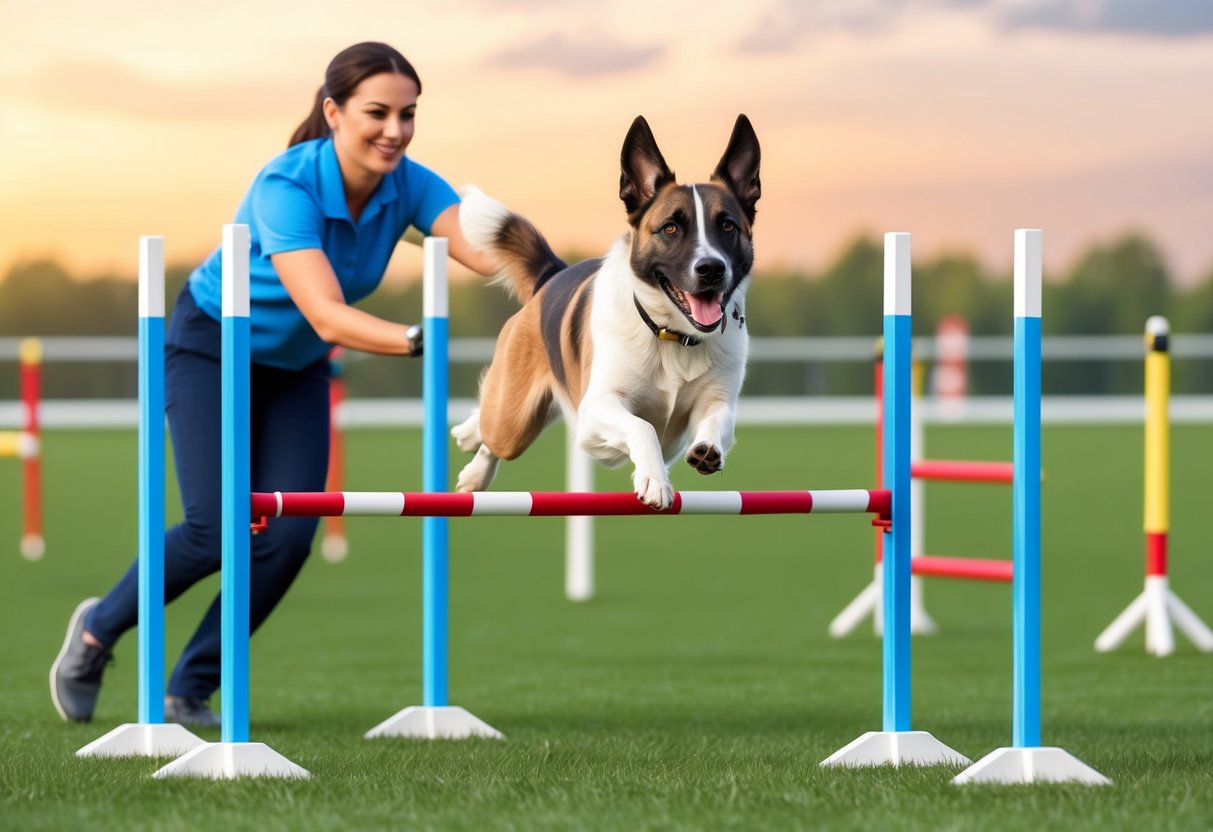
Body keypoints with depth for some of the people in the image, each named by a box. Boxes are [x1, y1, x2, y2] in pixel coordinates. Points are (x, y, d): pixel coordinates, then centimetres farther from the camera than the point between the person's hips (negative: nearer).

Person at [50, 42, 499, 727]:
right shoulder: (286, 188, -35)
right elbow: (327, 315, -46)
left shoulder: (408, 186, -20)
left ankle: (191, 691, 9)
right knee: (218, 532, -14)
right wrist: (419, 339, -62)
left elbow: (494, 252, -35)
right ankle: (98, 630, 14)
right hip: (214, 349, -5)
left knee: (288, 537, -8)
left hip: (296, 367, 5)